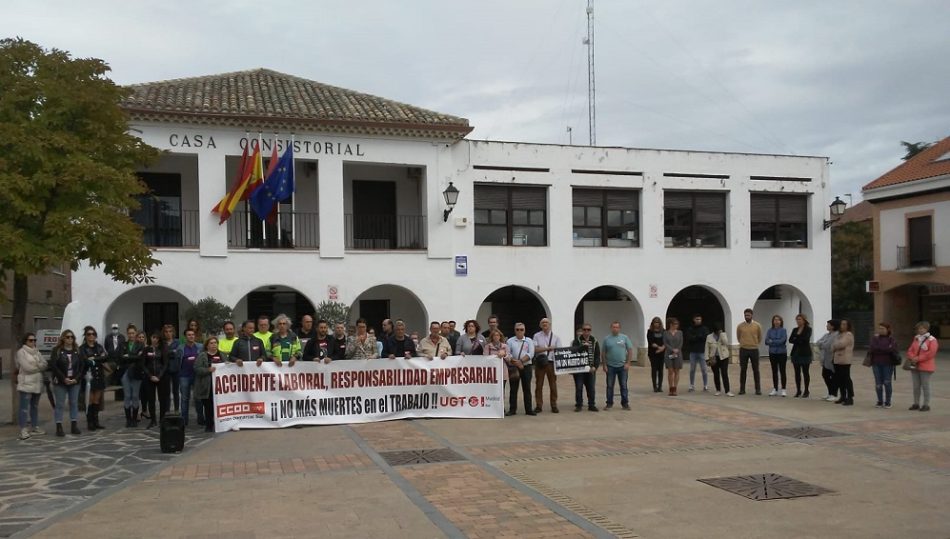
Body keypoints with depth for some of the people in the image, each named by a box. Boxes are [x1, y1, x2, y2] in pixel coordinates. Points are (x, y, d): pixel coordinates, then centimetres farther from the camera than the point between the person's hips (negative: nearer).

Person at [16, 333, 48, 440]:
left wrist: (35, 366, -12)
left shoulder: (37, 352, 15)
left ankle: (35, 427, 20)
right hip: (26, 384, -7)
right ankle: (23, 430, -9)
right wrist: (38, 367, -2)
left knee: (35, 406, 13)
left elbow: (44, 365, 5)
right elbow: (26, 367, -15)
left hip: (37, 383, 7)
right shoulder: (21, 352, -4)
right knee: (24, 407, -8)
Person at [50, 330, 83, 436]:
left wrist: (77, 378, -9)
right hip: (60, 382, -3)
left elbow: (82, 366, 4)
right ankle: (59, 427, 3)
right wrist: (64, 379, -15)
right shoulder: (57, 350, -3)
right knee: (60, 404, -1)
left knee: (74, 403, 7)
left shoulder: (77, 351, 7)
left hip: (74, 382, 3)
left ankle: (74, 426, 14)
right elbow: (53, 366, -10)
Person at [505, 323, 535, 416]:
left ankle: (528, 409, 7)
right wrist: (515, 362, -14)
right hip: (513, 367, 0)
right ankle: (512, 409, 7)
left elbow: (531, 354, -5)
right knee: (513, 389, 2)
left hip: (526, 367, 0)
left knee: (527, 389, 3)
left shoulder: (529, 341, 7)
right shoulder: (510, 341, 6)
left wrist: (521, 361, -16)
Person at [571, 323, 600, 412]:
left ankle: (591, 405, 15)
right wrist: (583, 346, -24)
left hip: (590, 370, 2)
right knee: (579, 388, 1)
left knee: (591, 388, 5)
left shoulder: (595, 341, 7)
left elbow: (597, 356, 5)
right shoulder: (577, 340, 1)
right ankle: (579, 405, 11)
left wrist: (595, 366, -8)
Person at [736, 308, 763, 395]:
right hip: (743, 350, 1)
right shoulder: (740, 326, -1)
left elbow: (760, 338, 11)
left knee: (756, 370, 4)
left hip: (754, 350, 0)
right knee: (743, 370, 4)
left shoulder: (757, 325, -2)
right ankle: (742, 389, 10)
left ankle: (758, 389, 10)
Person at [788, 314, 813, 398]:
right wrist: (800, 340, -13)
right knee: (797, 373, 6)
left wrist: (797, 338, -7)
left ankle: (806, 391, 7)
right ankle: (798, 391, 12)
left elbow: (806, 339, -17)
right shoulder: (795, 329, 13)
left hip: (805, 353, -5)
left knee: (805, 372, 1)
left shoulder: (808, 329, -3)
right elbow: (790, 340, 1)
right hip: (796, 353, 5)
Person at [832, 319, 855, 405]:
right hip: (837, 360, 8)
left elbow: (841, 344, -18)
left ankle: (850, 398, -4)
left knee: (846, 379, -7)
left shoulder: (848, 335, -7)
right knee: (839, 379, 11)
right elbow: (834, 345, 18)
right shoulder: (839, 334, 20)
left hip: (845, 360, -8)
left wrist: (834, 346, 1)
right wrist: (835, 347, -4)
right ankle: (843, 397, 21)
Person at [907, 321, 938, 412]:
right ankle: (916, 403, 16)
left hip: (926, 367, -6)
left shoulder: (932, 340, -6)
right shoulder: (916, 339, 13)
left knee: (925, 386, -3)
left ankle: (926, 405, 3)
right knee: (916, 386, 9)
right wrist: (912, 358, -9)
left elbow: (931, 353, -17)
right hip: (915, 366, 6)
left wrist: (918, 358, -18)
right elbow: (910, 350, 11)